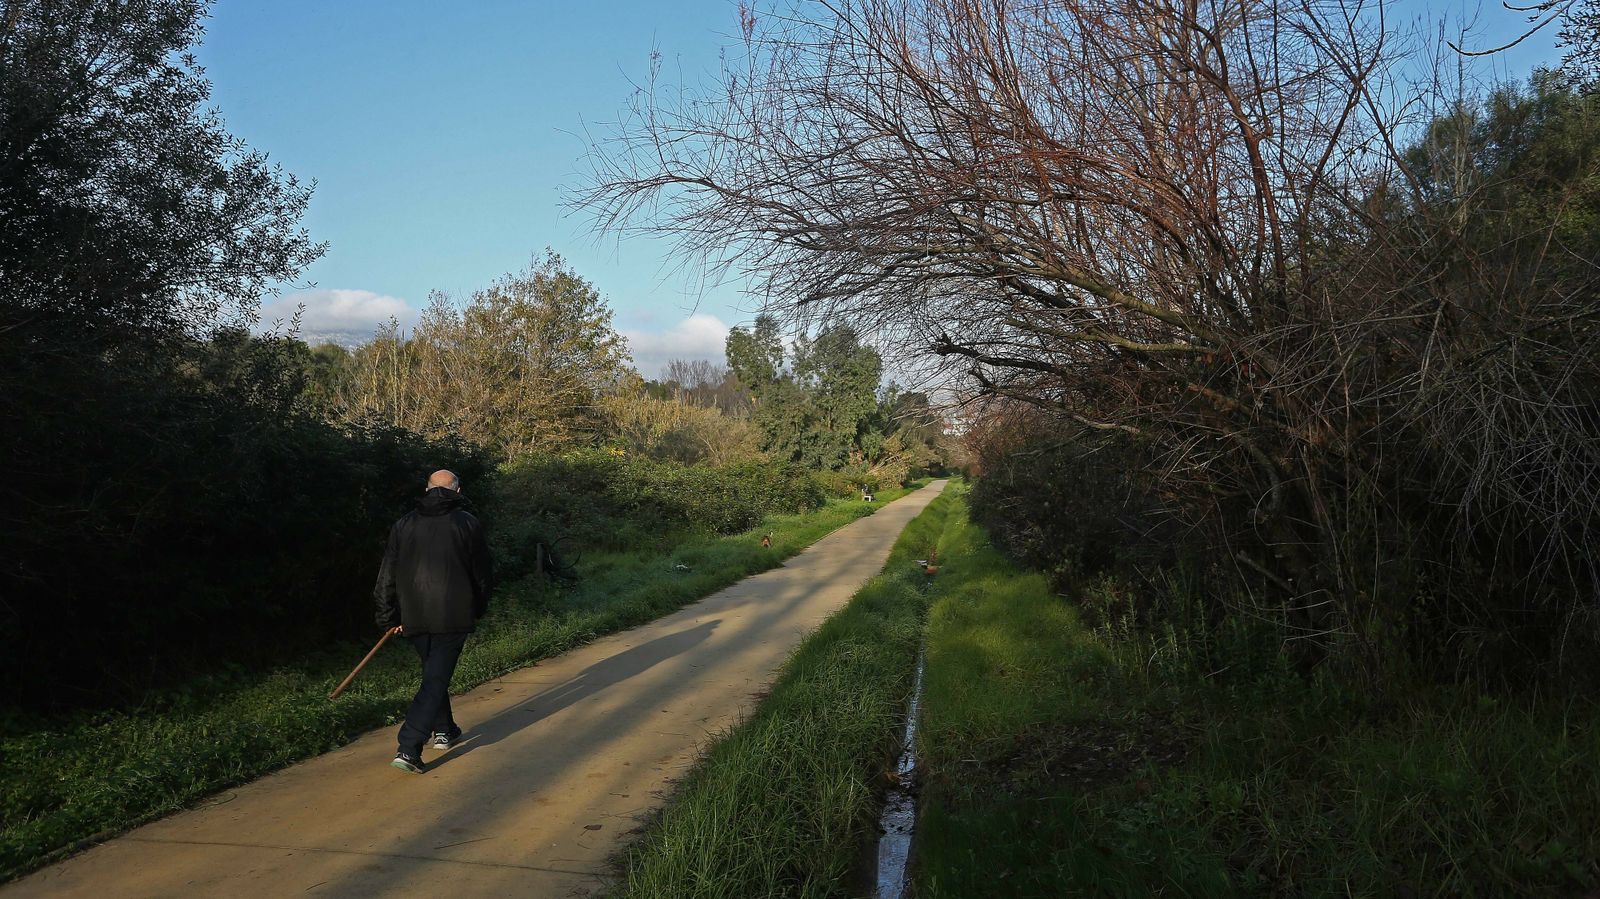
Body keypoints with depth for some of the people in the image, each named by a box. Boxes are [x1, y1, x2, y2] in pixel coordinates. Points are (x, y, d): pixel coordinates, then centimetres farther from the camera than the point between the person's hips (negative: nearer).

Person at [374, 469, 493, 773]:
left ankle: (443, 730, 36)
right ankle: (408, 749, -13)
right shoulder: (467, 524, -2)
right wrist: (478, 609, 18)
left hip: (414, 619, 4)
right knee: (436, 680, -4)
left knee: (434, 672, 23)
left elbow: (387, 575, 7)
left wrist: (389, 617, 14)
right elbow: (483, 573, 3)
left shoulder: (404, 525, 7)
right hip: (453, 616, -4)